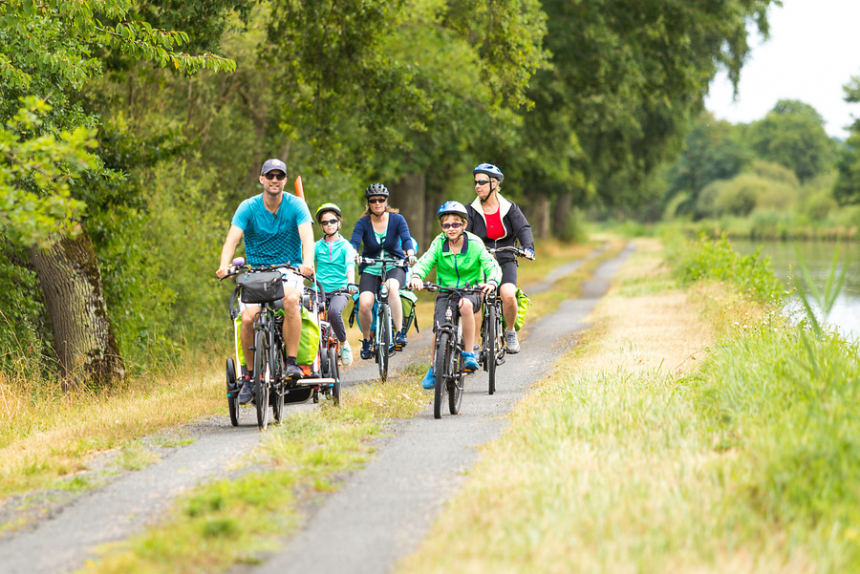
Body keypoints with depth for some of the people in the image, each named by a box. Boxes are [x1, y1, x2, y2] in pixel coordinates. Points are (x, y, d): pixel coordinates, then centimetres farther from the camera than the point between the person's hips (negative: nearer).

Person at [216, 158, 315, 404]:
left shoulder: (296, 205, -5)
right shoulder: (248, 207, -4)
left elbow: (307, 236, -19)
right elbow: (232, 238, -15)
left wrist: (307, 262, -40)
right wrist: (224, 265, -35)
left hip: (288, 270, -1)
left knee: (290, 299, -35)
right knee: (248, 318, -23)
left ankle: (292, 362, -25)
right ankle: (250, 375, -3)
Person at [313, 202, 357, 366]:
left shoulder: (345, 246, 3)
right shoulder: (317, 246, 10)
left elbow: (350, 266, -13)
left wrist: (351, 283, -32)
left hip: (339, 291, -2)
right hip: (320, 290, 2)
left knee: (334, 311, -34)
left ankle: (344, 344, -12)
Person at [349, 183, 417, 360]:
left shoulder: (397, 219, -4)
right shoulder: (363, 223, -5)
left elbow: (406, 238, -18)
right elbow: (354, 242, -19)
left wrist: (410, 252, -40)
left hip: (394, 266, -1)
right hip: (370, 269, 1)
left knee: (392, 287, -36)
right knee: (364, 304, -22)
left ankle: (400, 332, -31)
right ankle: (366, 339, 5)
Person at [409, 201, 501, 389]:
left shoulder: (475, 243, -9)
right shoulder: (439, 243, -4)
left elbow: (492, 266, -15)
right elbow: (424, 262, -13)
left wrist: (491, 282, -38)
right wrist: (416, 277, -37)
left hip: (471, 291, -2)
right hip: (445, 292, 2)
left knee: (465, 305, -38)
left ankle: (469, 355, -27)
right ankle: (434, 369, 9)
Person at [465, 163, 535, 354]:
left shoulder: (509, 208, 2)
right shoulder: (471, 211, 1)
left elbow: (523, 228, -10)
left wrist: (528, 247, -30)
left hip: (505, 261, -1)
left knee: (508, 295, -26)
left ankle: (510, 332, 2)